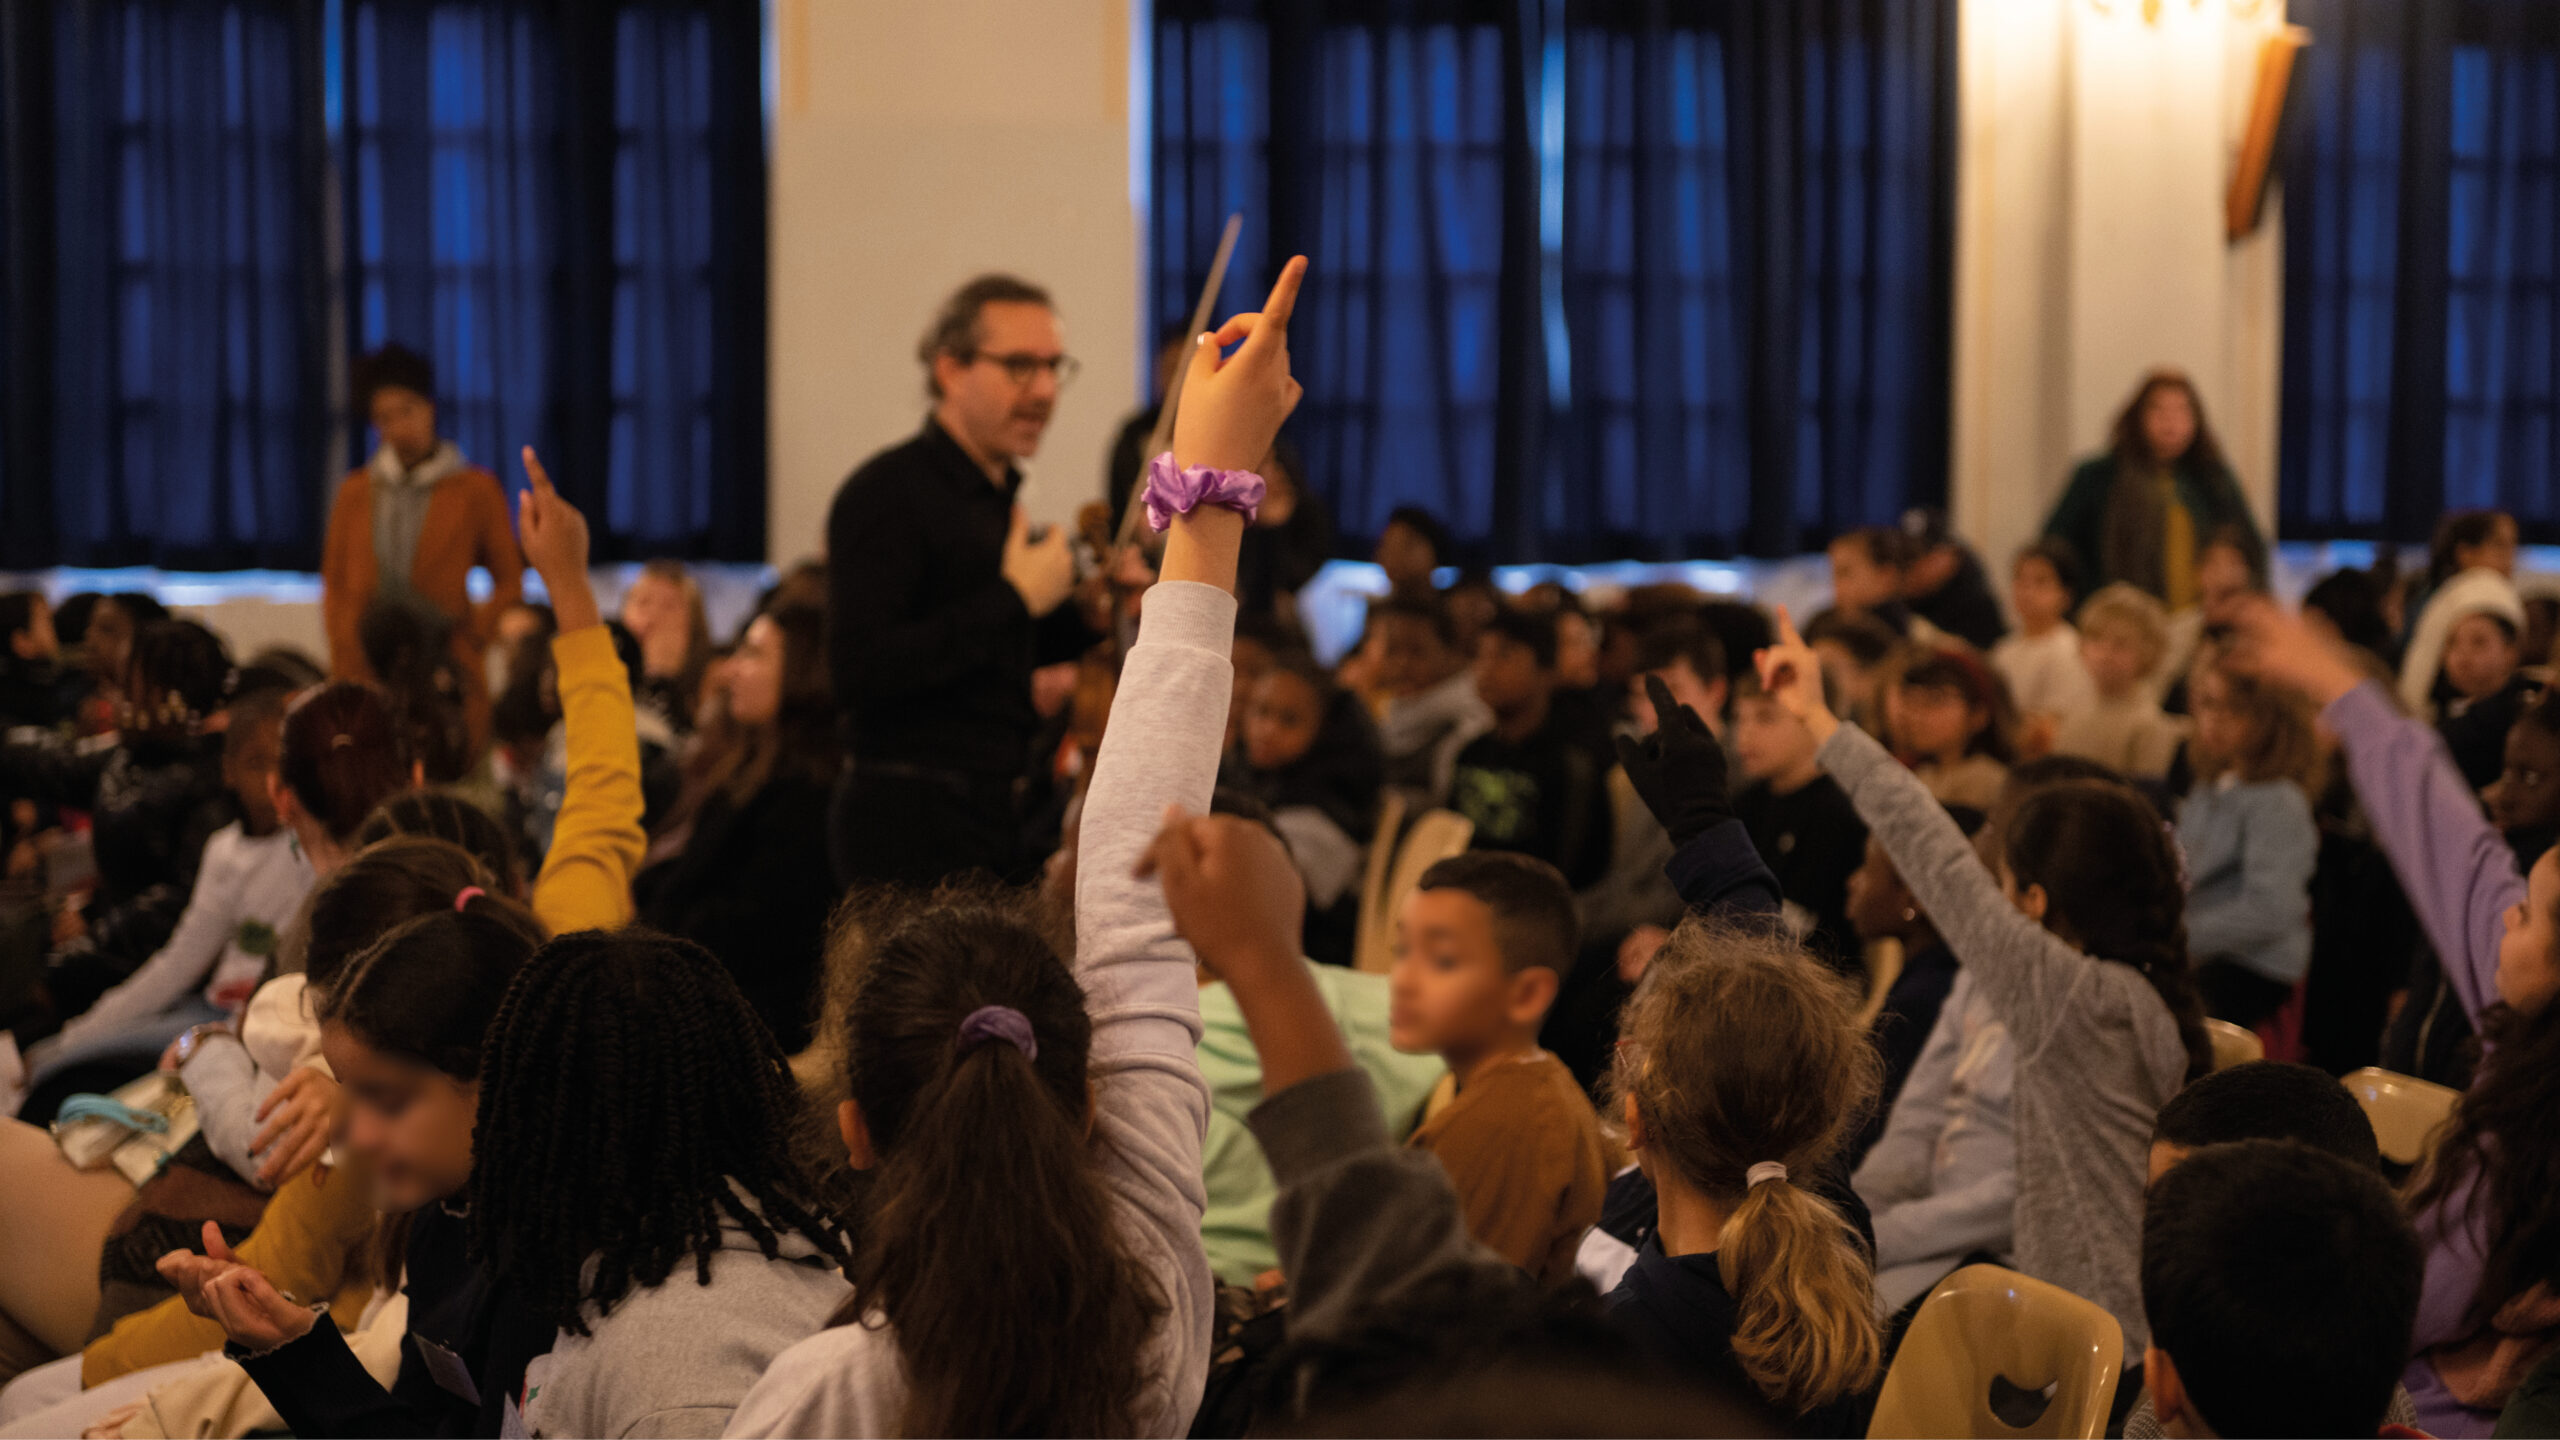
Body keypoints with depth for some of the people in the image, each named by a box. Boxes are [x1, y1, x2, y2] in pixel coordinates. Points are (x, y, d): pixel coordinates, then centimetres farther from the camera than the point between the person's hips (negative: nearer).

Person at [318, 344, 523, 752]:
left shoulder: (476, 489, 6)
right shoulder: (354, 493, 14)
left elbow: (509, 583, 8)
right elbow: (335, 585, 16)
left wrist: (469, 639, -3)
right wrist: (347, 661, 4)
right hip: (366, 675, 2)